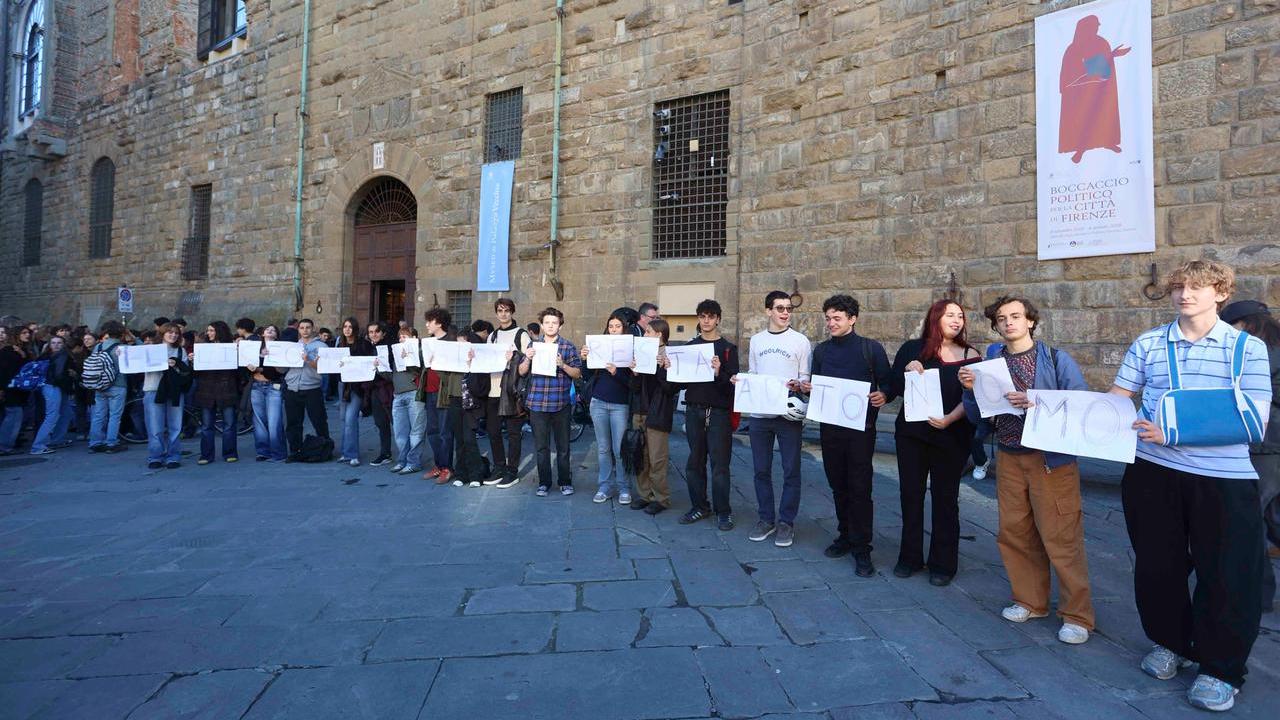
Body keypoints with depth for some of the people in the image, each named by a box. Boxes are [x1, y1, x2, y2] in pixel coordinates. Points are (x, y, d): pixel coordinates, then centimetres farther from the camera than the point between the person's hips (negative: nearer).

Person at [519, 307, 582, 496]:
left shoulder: (568, 346, 1)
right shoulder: (533, 345, 9)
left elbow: (577, 374, -1)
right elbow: (522, 372, 9)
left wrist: (563, 364, -18)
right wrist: (527, 358, -10)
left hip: (560, 403, -2)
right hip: (537, 403, 2)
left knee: (563, 446, 7)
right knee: (541, 446, 9)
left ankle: (565, 481, 20)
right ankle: (544, 482, 20)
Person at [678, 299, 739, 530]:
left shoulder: (728, 348, 2)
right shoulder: (689, 346, 13)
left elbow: (733, 382, -6)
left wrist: (719, 373, -25)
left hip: (719, 411, -3)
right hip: (694, 410, 4)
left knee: (719, 463, -2)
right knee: (695, 461, 8)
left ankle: (723, 512, 9)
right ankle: (699, 506, 21)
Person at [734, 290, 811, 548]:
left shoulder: (800, 340, 1)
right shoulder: (756, 340, 10)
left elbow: (806, 377, 0)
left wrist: (797, 385, -21)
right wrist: (740, 381, -5)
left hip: (789, 414, -3)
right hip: (759, 413, 3)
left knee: (791, 470, 3)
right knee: (761, 469, 10)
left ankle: (786, 522, 17)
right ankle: (766, 519, 24)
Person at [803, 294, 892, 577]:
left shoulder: (871, 348, -2)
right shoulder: (821, 350, 10)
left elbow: (888, 384, -1)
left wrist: (884, 396, -22)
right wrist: (807, 388, -4)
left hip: (860, 427, -4)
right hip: (829, 426, 4)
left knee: (860, 488, -2)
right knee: (838, 485, 13)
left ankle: (862, 548, 7)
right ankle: (845, 535, 29)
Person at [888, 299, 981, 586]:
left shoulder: (969, 355, 2)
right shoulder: (912, 349, 3)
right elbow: (893, 387, 2)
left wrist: (950, 418, -19)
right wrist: (907, 370, -17)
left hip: (951, 436, -1)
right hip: (912, 433, 1)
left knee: (945, 497, 7)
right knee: (911, 493, 8)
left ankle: (943, 563, 18)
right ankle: (910, 557, 21)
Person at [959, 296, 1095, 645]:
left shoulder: (1057, 359, -4)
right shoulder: (991, 363, 7)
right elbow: (979, 418, 9)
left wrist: (1035, 405, -24)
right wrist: (970, 390, -8)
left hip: (1051, 458, -4)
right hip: (1008, 458, 5)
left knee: (1061, 538, -1)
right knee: (1014, 534, 12)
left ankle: (1077, 615, 16)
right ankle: (1030, 601, 30)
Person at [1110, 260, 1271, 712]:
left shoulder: (1248, 348, -1)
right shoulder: (1147, 344, 5)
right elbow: (1117, 400, 7)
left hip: (1223, 477, -2)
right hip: (1151, 471, 2)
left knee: (1227, 575, 7)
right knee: (1157, 564, 14)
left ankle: (1221, 670, 26)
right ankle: (1169, 643, 36)